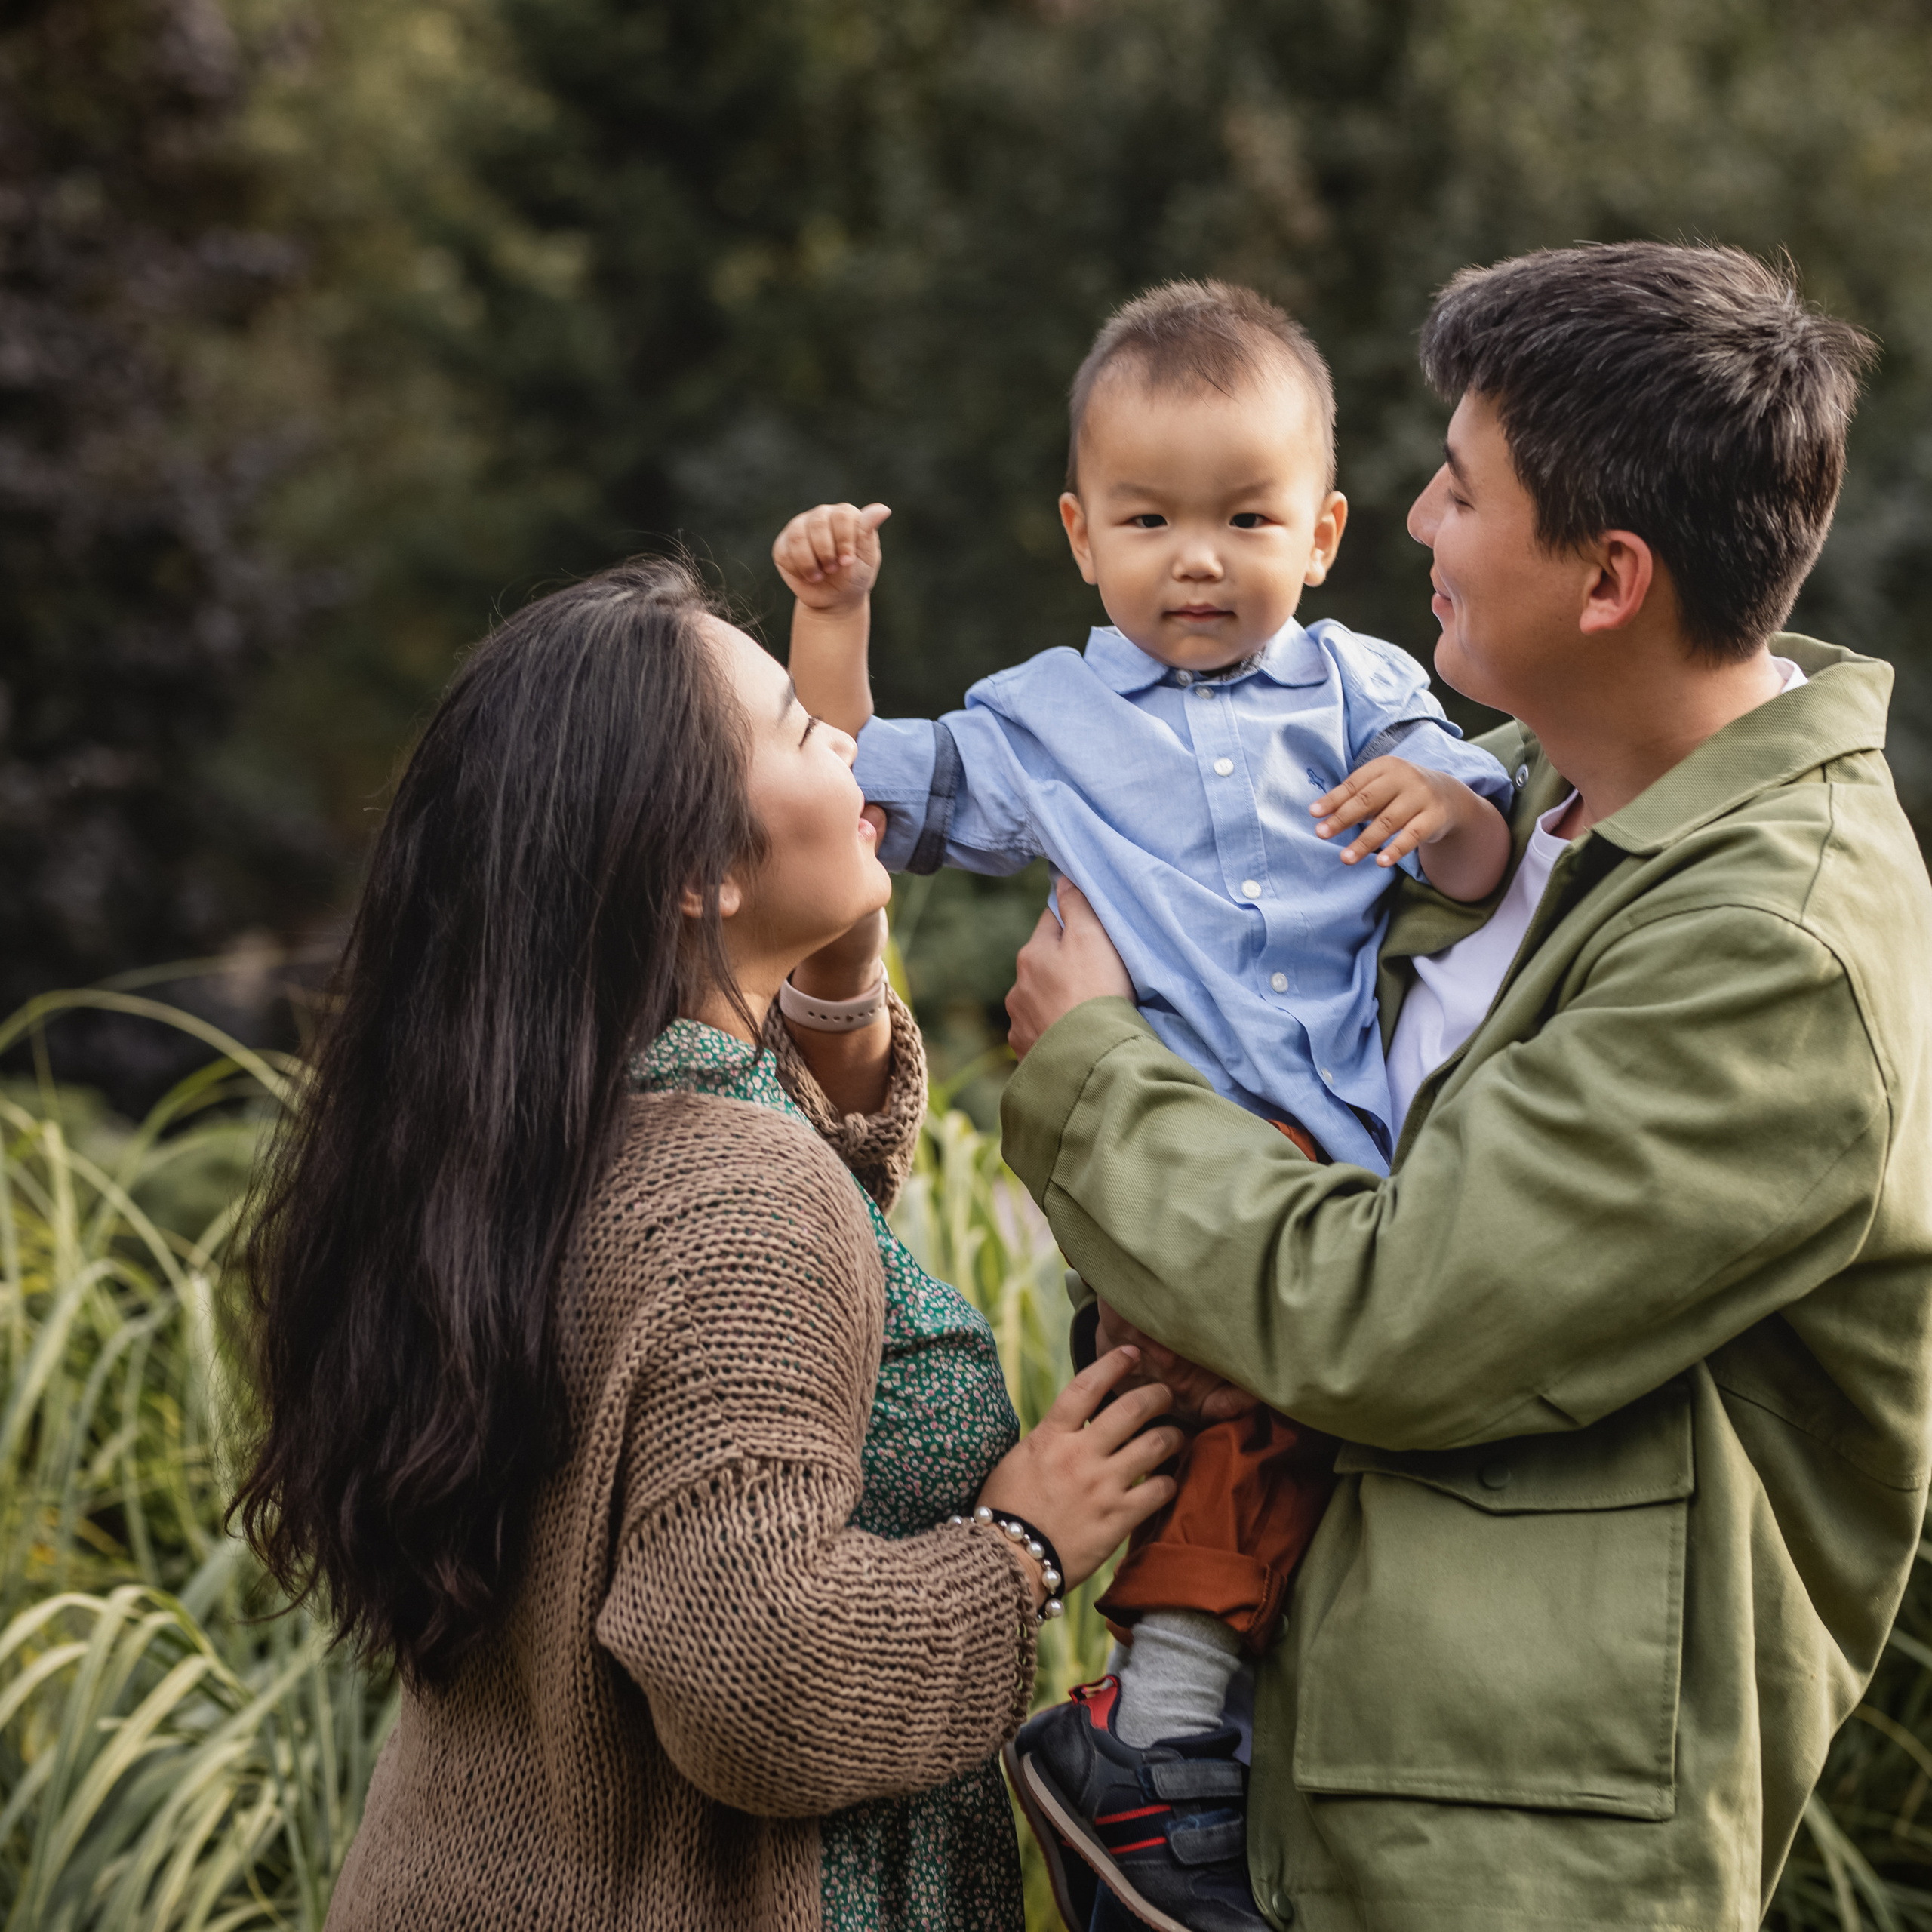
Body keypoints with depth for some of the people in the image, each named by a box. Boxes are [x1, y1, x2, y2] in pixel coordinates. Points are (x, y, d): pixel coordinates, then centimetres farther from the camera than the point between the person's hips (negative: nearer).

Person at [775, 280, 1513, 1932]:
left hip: (1350, 1152, 3)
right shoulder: (1047, 722, 19)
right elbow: (858, 793, 19)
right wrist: (831, 617, 10)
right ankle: (1170, 1724, -25)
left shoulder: (1360, 694, 19)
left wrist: (1446, 808, -10)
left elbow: (1495, 861, 13)